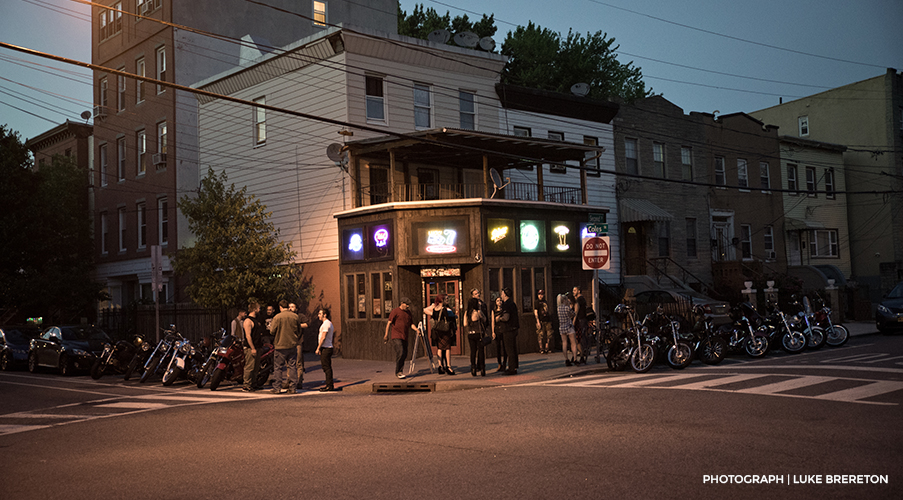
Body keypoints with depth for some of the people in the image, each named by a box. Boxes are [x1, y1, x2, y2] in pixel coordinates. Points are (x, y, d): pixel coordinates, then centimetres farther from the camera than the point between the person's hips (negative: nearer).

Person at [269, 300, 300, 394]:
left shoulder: (277, 317, -11)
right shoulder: (295, 316, 0)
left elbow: (272, 331, -8)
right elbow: (298, 330, 10)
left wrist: (271, 325, 13)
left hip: (280, 345, -3)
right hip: (293, 344, 3)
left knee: (278, 367, 4)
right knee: (292, 366, 7)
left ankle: (277, 388, 5)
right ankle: (293, 387, 7)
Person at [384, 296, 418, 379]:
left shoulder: (408, 313, 16)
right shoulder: (395, 311, -5)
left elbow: (411, 324, 15)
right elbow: (389, 323, -5)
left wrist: (416, 329, -5)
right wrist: (386, 335, -8)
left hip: (404, 337, 7)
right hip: (396, 337, -7)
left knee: (404, 355, 6)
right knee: (400, 353, -16)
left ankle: (400, 371, 18)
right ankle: (398, 372, -7)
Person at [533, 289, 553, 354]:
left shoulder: (546, 302, 18)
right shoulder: (536, 303, 0)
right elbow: (535, 312, -6)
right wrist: (538, 322, -14)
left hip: (547, 321, 6)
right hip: (541, 321, -6)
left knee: (549, 335, 4)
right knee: (541, 335, -6)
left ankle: (546, 348, 13)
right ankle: (541, 349, 0)